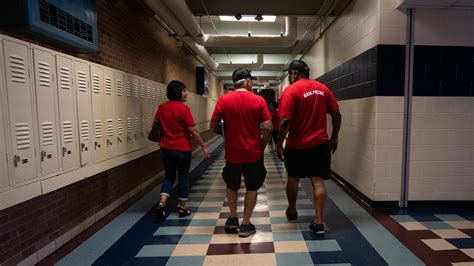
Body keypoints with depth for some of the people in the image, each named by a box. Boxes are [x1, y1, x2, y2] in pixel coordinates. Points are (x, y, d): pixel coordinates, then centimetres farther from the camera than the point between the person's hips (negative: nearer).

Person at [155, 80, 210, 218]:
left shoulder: (161, 107, 2)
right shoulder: (183, 108, -15)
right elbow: (193, 131, -15)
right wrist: (204, 146, -7)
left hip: (166, 148, 5)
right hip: (183, 149, -4)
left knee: (169, 176, 19)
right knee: (183, 177, 11)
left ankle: (162, 202, 3)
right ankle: (182, 208, 20)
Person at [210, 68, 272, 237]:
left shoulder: (223, 100, -5)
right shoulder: (259, 100, -6)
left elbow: (213, 126, -4)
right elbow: (268, 128, -11)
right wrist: (262, 146, 4)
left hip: (232, 153, 1)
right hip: (254, 153, -1)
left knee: (232, 186, 24)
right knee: (252, 188, 16)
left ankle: (232, 218, 31)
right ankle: (245, 224, 21)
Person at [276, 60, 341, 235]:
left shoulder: (291, 91, -11)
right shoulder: (323, 88, 6)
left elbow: (285, 121, -19)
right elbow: (336, 115, 6)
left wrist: (279, 144, -11)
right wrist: (334, 137, 15)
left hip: (297, 145, -3)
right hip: (321, 143, 4)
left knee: (293, 178, 16)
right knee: (318, 181, 6)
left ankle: (292, 211, 35)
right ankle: (318, 222, 6)